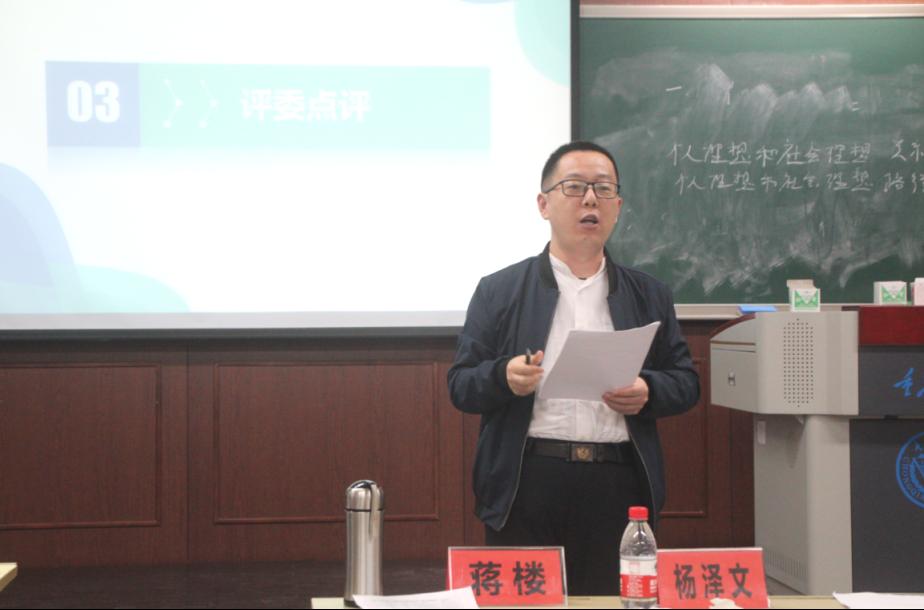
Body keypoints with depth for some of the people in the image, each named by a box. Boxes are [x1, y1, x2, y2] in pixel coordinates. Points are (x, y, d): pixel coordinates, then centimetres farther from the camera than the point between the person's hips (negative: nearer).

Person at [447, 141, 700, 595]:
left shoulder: (649, 296, 14)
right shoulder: (499, 292, 8)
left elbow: (686, 382, 14)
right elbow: (461, 386, 5)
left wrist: (647, 393, -8)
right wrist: (504, 377, -16)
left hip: (619, 488, 2)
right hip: (527, 486, -1)